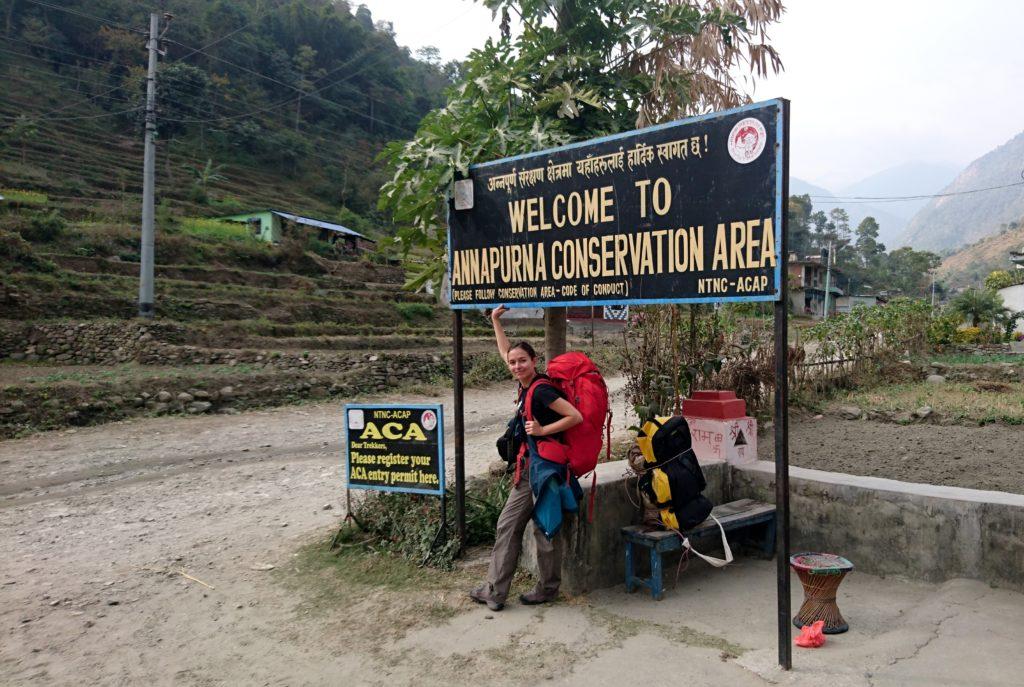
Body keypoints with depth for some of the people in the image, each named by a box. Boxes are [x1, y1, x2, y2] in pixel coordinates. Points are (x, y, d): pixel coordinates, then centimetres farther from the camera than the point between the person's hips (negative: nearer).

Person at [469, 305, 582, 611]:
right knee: (508, 525, 11)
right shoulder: (525, 385, 8)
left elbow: (575, 417, -21)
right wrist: (495, 320, 25)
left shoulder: (541, 390, -17)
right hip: (530, 465, 9)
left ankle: (547, 589, 15)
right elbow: (505, 351, 23)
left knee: (545, 529, 1)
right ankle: (494, 590, 19)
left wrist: (543, 430, -17)